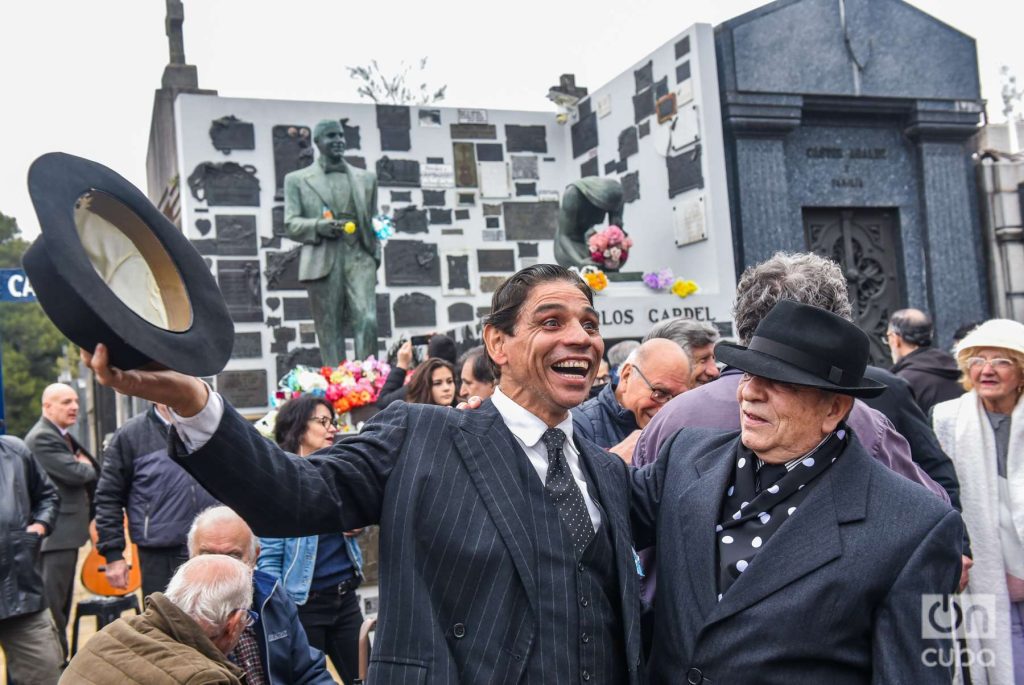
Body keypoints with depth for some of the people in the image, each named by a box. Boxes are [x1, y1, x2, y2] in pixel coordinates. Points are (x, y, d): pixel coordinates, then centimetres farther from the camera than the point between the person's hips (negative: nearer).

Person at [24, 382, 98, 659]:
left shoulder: (63, 436, 17)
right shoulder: (42, 438, -16)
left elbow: (92, 474, 17)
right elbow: (76, 474, -23)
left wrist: (84, 467, -3)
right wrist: (86, 467, -3)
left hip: (66, 533, 11)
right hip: (55, 534, -11)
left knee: (61, 603, 18)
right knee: (53, 605, -6)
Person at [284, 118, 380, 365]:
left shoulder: (366, 178, 18)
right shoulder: (297, 180, 11)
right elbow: (291, 224, 4)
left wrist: (375, 256, 7)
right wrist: (318, 226, -15)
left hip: (360, 259, 1)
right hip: (322, 261, -1)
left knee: (367, 321, -15)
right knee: (330, 332, 0)